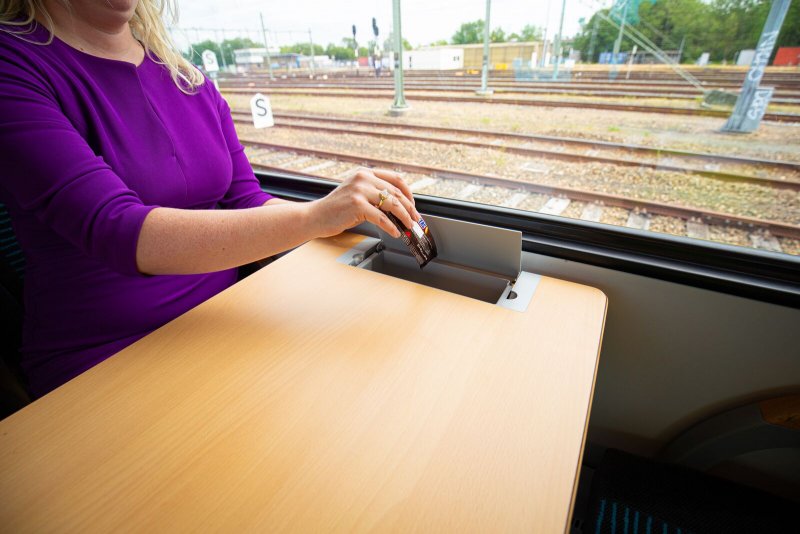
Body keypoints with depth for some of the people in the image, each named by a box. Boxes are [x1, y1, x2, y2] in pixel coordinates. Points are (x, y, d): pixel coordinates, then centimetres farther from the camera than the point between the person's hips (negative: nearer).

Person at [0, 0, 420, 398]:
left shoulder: (188, 78, 9)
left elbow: (246, 204, 5)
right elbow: (120, 233, -24)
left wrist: (350, 210, -11)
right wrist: (312, 218, -31)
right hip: (107, 358, -4)